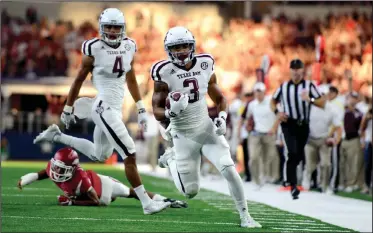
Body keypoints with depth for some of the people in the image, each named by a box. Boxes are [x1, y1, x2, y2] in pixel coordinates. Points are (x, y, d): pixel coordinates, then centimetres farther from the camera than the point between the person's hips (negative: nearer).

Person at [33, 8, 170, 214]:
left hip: (116, 108, 8)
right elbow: (79, 80, -1)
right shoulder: (94, 49, -11)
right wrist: (68, 109, 6)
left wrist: (141, 109, 17)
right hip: (104, 108, -8)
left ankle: (56, 136, 36)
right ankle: (147, 203, -5)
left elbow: (131, 80, 18)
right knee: (130, 156, -10)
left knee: (100, 155, 24)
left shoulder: (129, 47, 6)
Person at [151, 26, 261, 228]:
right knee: (190, 192, 3)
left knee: (230, 171, -14)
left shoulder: (205, 66, -3)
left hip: (207, 129, 3)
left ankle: (244, 216, 0)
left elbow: (220, 99, 10)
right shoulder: (165, 73, -15)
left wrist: (221, 118, -9)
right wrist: (170, 112, -34)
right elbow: (157, 112, -12)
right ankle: (170, 159, 32)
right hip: (184, 136, -3)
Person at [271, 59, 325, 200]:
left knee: (299, 155, 11)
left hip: (303, 125, 1)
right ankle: (293, 186, -15)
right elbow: (273, 101, 20)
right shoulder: (284, 87, 5)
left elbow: (322, 103, -8)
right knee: (293, 153, -16)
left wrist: (310, 99, -27)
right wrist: (277, 112, 0)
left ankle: (289, 177, 38)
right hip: (288, 124, -1)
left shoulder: (309, 86, -1)